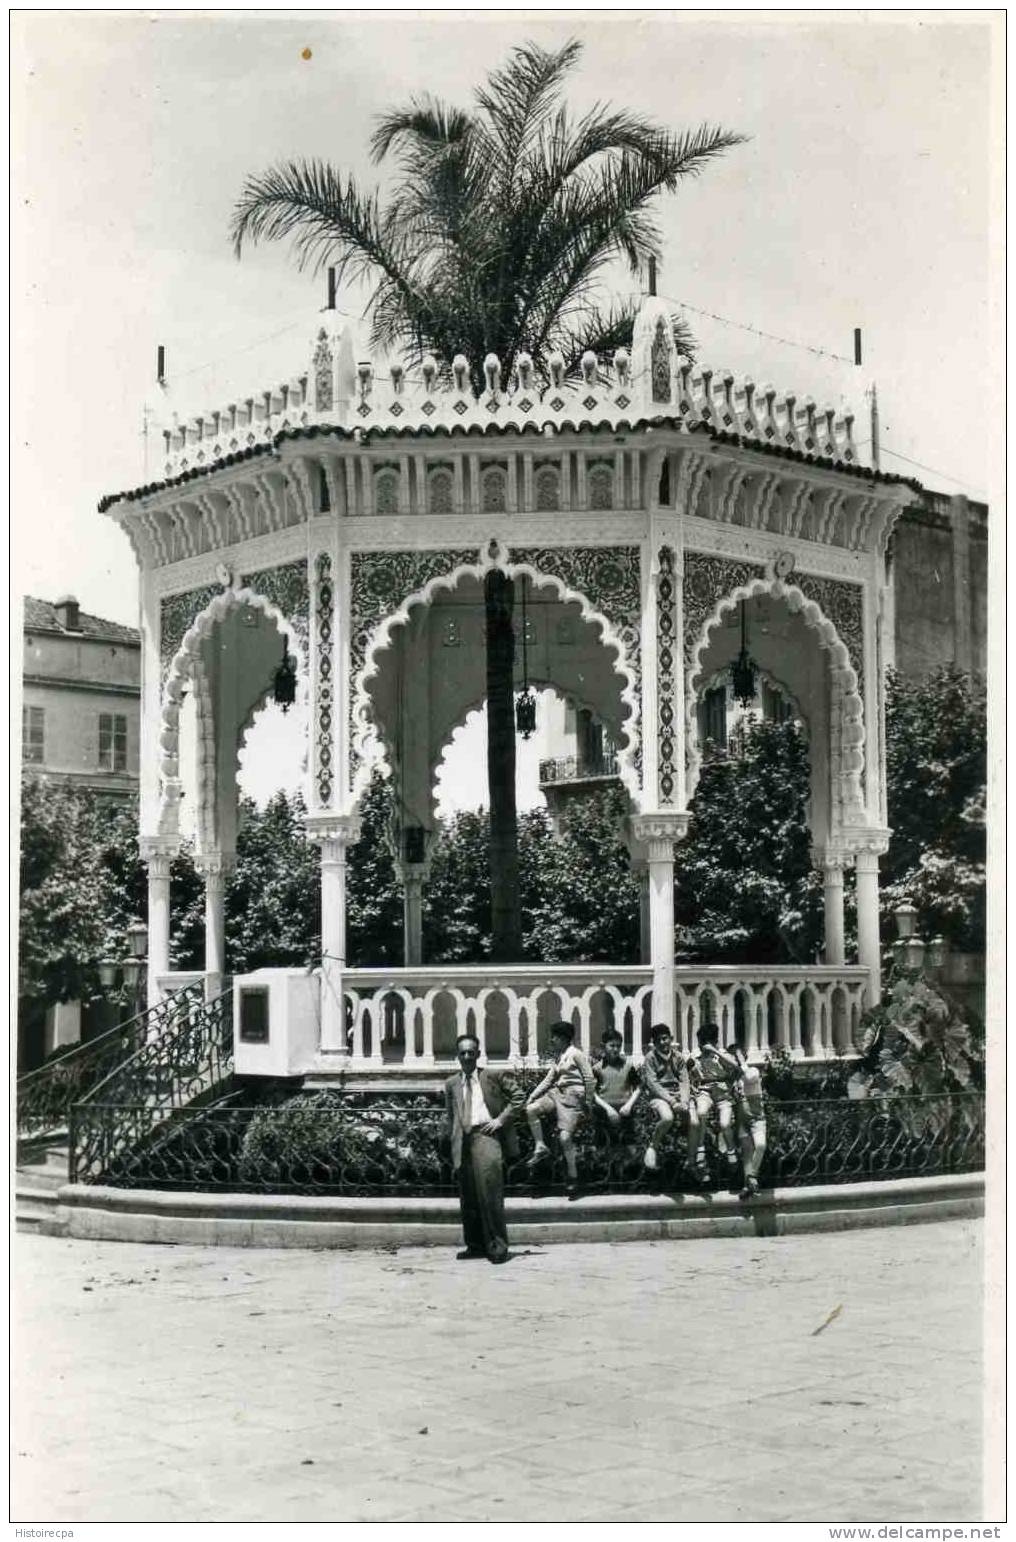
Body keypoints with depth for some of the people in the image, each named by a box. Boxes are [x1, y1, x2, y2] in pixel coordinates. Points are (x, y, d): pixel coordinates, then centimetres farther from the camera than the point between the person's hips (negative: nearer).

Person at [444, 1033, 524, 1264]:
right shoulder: (451, 1084, 18)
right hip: (463, 1141, 4)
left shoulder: (494, 1076, 6)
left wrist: (502, 1119, -2)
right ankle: (475, 1245, 14)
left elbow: (519, 1096, 6)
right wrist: (454, 1144, 12)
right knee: (468, 1197, 5)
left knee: (489, 1193, -12)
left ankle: (497, 1246, -6)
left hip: (486, 1135, -4)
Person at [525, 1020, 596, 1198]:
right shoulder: (558, 1056, 17)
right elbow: (549, 1079, 18)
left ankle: (573, 1179, -4)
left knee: (565, 1137, -13)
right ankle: (540, 1147, -5)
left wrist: (588, 1102, -8)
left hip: (573, 1096, -8)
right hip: (557, 1093, 8)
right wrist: (532, 1095, 9)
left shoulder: (576, 1054, -8)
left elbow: (589, 1079, -9)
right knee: (531, 1109, -14)